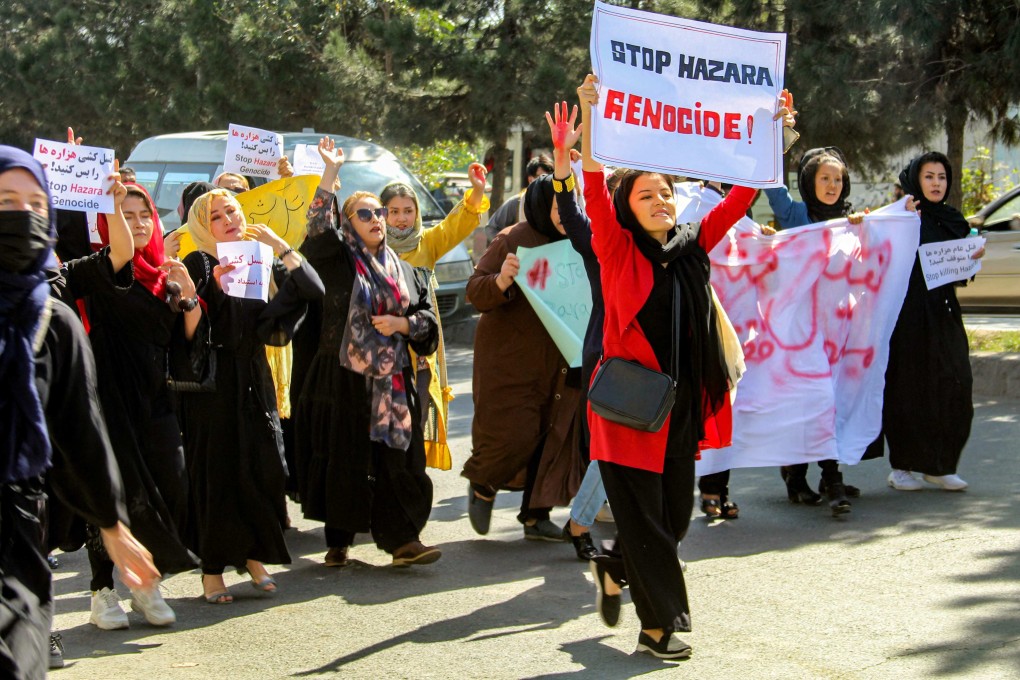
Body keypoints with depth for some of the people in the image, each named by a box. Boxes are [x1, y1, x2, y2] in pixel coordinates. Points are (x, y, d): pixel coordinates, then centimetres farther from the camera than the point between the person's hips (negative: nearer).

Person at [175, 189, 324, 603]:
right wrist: (209, 288, -23)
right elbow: (187, 333, -10)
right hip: (212, 382, -4)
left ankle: (254, 557, 16)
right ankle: (212, 569, 4)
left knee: (263, 469, 2)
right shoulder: (198, 265, -3)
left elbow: (312, 289, -2)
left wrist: (279, 245, -6)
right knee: (216, 473, -3)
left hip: (254, 380, 4)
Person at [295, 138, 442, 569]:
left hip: (392, 380, 3)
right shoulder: (337, 261, 3)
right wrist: (331, 173, -20)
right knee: (344, 459, 0)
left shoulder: (403, 270, 16)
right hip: (344, 376, -3)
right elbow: (319, 226, -15)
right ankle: (339, 541, 10)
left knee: (396, 458, -2)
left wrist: (401, 324, -4)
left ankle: (402, 539, 2)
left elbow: (427, 316, 16)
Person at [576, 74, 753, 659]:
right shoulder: (619, 249, -4)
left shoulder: (693, 247, 8)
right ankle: (661, 624, 11)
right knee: (643, 518, 0)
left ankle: (616, 570, 39)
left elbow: (743, 193, 10)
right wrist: (589, 114, -28)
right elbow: (595, 188, -18)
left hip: (683, 407, 5)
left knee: (676, 518, 13)